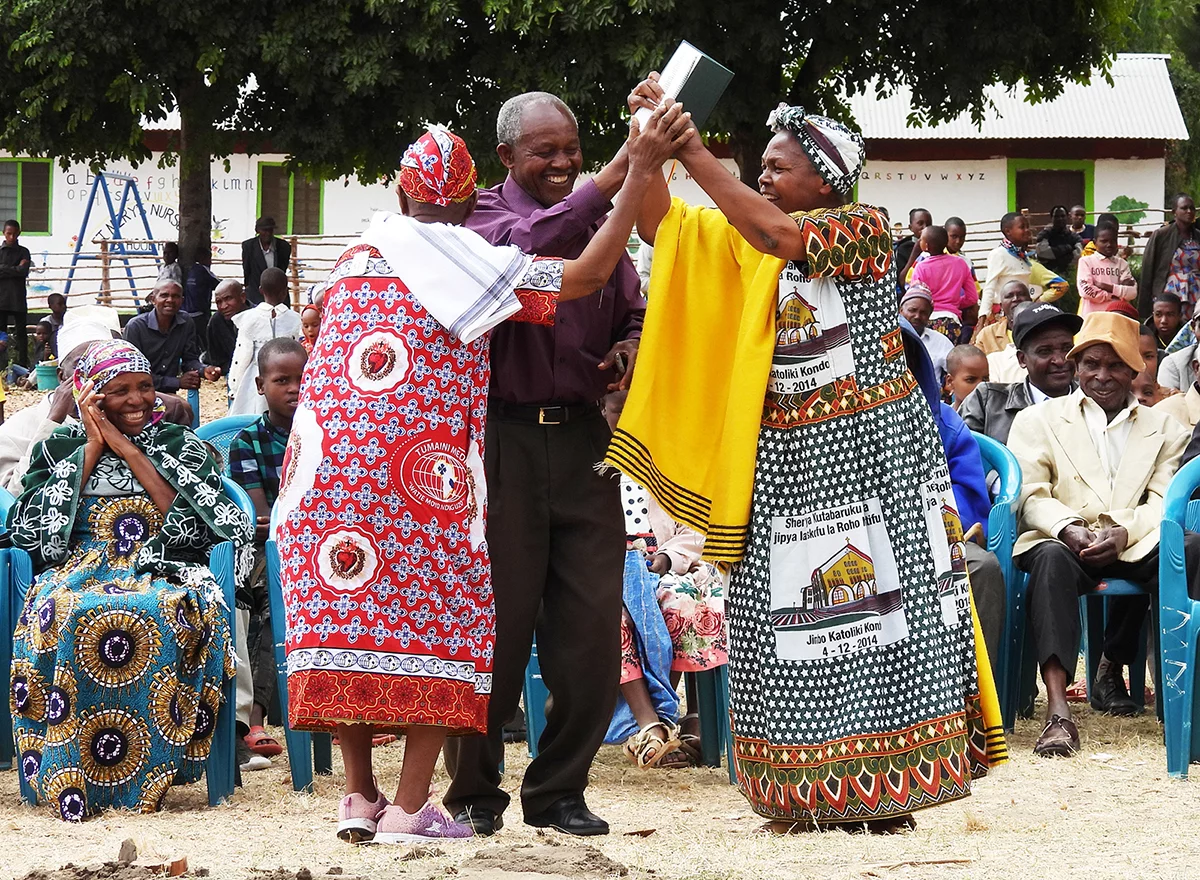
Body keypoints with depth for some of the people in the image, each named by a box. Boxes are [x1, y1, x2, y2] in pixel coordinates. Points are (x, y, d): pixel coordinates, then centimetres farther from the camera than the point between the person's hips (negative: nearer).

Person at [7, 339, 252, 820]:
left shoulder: (182, 447, 16)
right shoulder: (58, 449, 17)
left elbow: (197, 524, -2)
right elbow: (26, 530, 2)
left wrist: (125, 448, -1)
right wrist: (92, 451, 3)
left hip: (163, 575, 0)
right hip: (78, 574, 1)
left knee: (163, 616, -40)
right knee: (64, 616, -38)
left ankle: (146, 776, -33)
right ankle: (66, 777, -34)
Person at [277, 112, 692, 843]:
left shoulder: (357, 258, 14)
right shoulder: (473, 266, -1)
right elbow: (590, 274, -2)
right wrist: (640, 173, -2)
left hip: (331, 460, 4)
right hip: (424, 472, -4)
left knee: (345, 615, 9)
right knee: (440, 619, 3)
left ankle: (359, 795, 10)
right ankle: (411, 806, -4)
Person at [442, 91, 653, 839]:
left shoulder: (600, 224, 15)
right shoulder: (486, 217, -1)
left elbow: (634, 314, 25)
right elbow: (529, 246, -24)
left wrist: (631, 349, 1)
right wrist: (615, 178, -33)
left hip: (582, 436, 5)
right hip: (502, 435, -5)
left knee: (592, 624, 2)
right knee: (496, 621, -2)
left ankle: (560, 790, 14)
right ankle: (474, 792, 10)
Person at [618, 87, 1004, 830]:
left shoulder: (864, 230, -7)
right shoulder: (750, 248, 13)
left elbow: (777, 234, -23)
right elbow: (660, 224, 8)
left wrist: (693, 154, -23)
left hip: (865, 452, -6)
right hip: (786, 459, 6)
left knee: (878, 607, -5)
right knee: (789, 618, 3)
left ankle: (885, 786, -2)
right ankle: (811, 792, 7)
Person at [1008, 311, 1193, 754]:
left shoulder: (1164, 429, 21)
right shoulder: (1038, 420, 17)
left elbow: (1164, 501, 7)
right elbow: (1029, 496, 4)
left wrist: (1124, 533, -15)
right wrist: (1068, 529, -18)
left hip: (1135, 547, 2)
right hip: (1065, 542, -2)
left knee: (1190, 551, -30)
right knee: (1050, 559, -38)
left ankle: (1112, 668, -14)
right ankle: (1058, 710, -50)